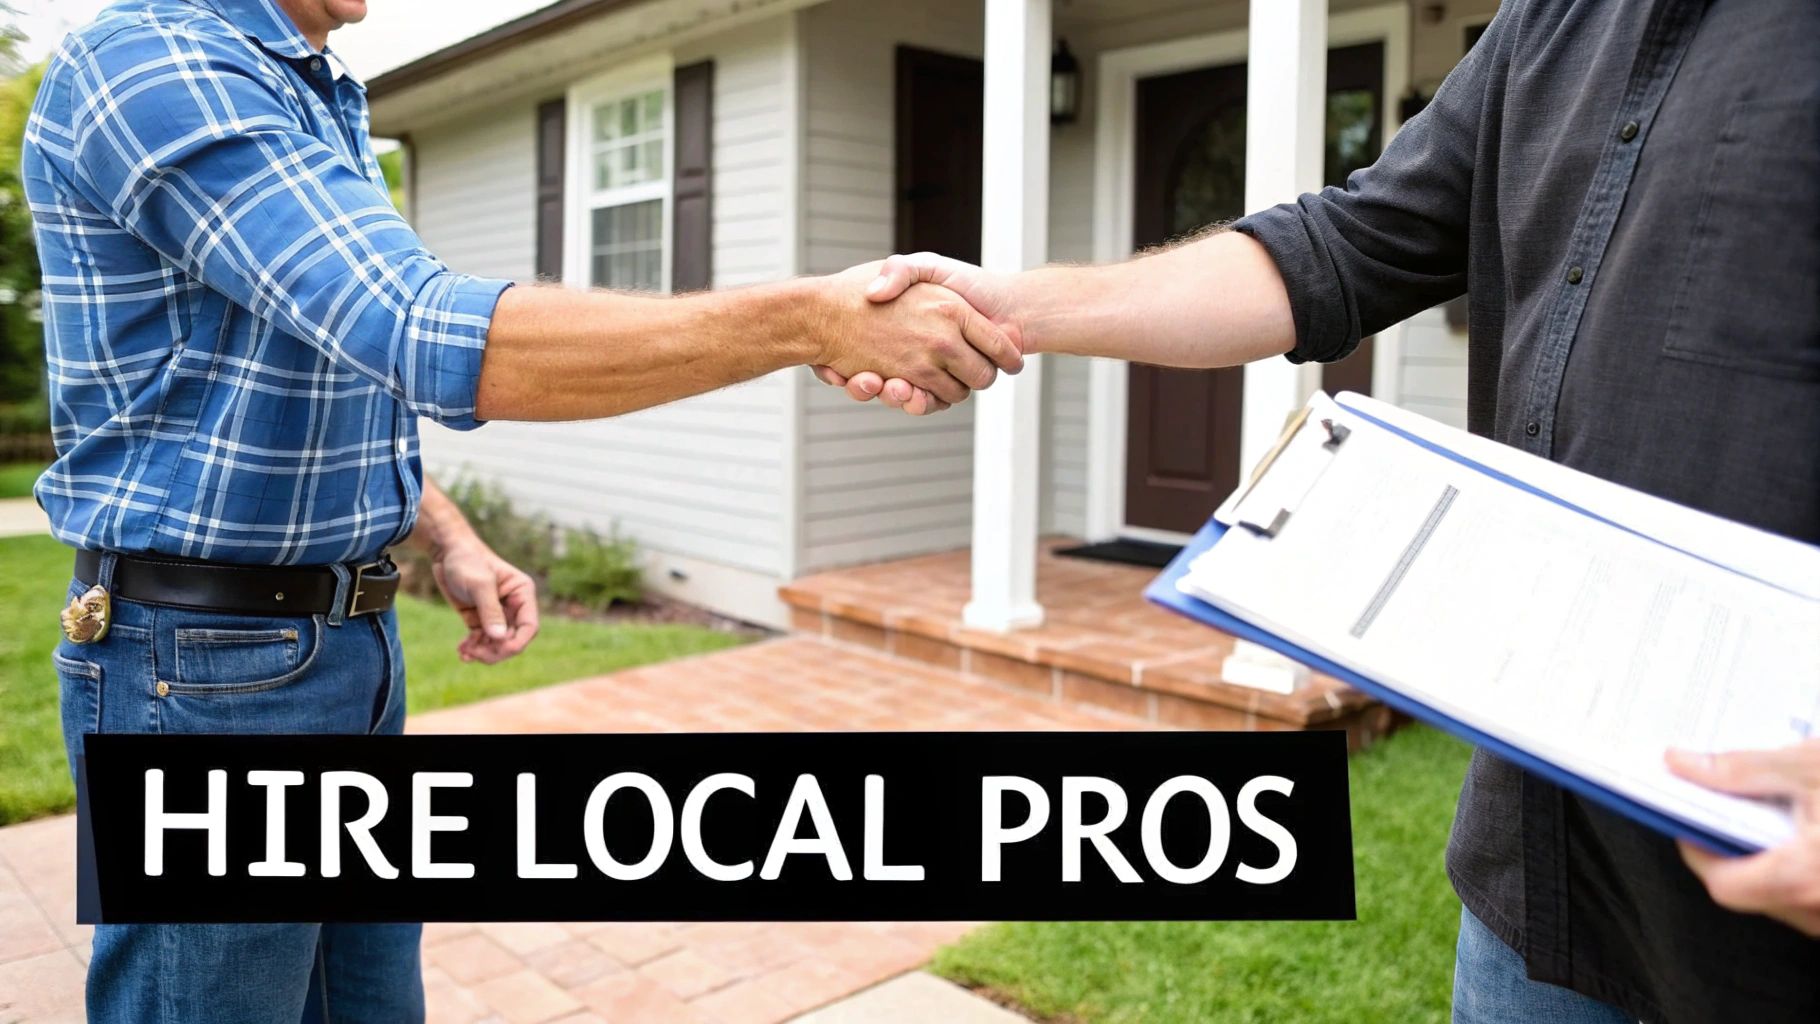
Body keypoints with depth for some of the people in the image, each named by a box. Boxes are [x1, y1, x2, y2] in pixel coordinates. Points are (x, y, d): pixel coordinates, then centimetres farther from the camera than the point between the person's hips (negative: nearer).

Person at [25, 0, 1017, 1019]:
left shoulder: (318, 107, 14)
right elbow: (434, 344, -31)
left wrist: (450, 541, 5)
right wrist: (816, 320, -31)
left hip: (352, 634, 9)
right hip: (210, 656, -8)